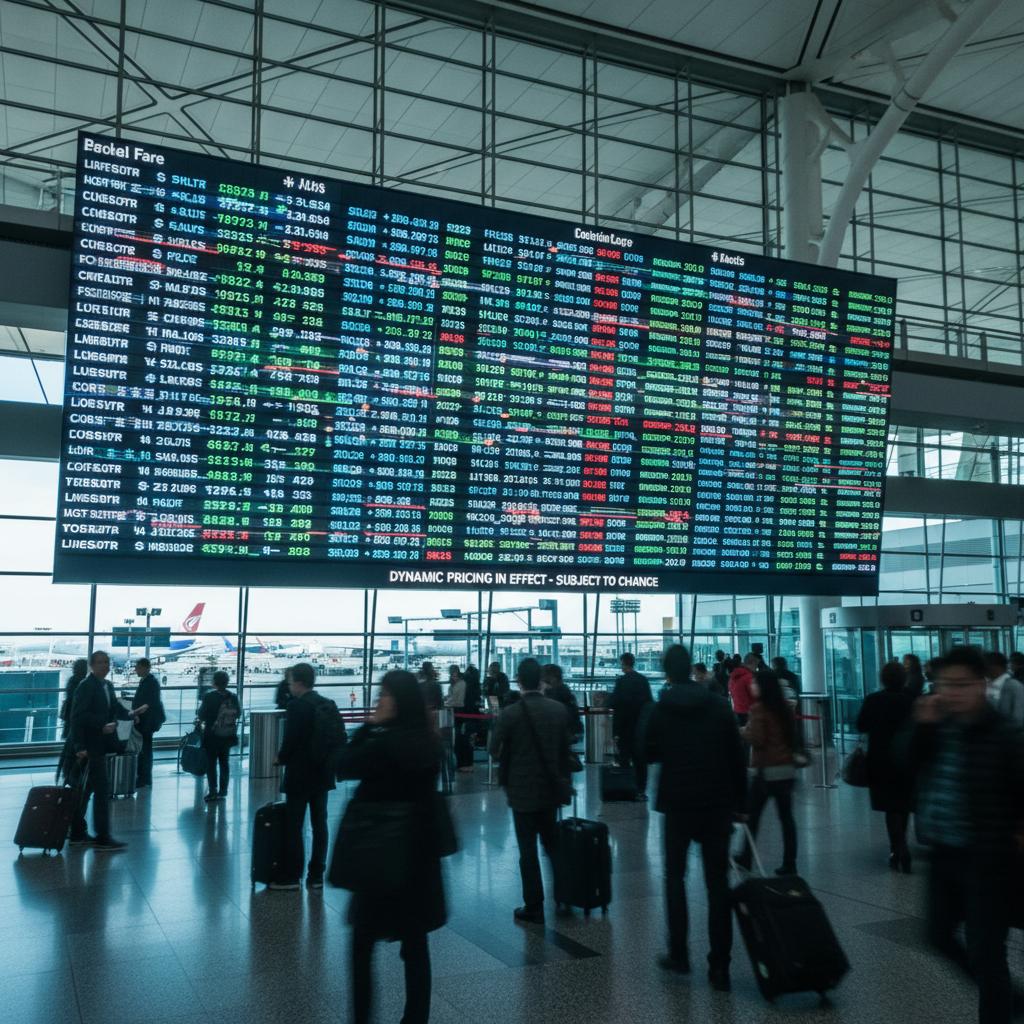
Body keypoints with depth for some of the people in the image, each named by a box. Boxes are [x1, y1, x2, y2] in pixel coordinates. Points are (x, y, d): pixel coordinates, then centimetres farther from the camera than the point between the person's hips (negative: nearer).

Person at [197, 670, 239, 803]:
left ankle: (213, 793, -1)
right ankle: (223, 792, 18)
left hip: (212, 736, -4)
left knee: (211, 764, 3)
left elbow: (201, 715, -13)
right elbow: (238, 713, 6)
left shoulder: (209, 697, -15)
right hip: (228, 736, 4)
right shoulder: (232, 697, -3)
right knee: (224, 763, 15)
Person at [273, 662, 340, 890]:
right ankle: (316, 875, 14)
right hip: (322, 773, 7)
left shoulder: (297, 706, -16)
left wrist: (281, 758, 1)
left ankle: (292, 876, 6)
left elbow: (290, 739, -17)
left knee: (294, 826, 2)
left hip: (300, 776, -7)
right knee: (319, 824, 9)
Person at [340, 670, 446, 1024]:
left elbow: (345, 767, -7)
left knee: (362, 942, 10)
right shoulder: (428, 741, 2)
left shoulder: (385, 743, -20)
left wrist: (367, 727, -5)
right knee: (415, 942, 12)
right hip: (420, 851, 6)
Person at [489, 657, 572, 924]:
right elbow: (565, 749, 4)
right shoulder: (559, 709, -3)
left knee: (528, 850, 5)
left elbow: (494, 750, -8)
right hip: (551, 788, 4)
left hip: (522, 790, -4)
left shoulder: (510, 713, -16)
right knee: (552, 843, 21)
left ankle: (534, 908, 11)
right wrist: (563, 777, 15)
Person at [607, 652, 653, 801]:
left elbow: (613, 703, -15)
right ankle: (641, 790, 8)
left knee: (624, 760, 2)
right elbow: (650, 703, 5)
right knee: (640, 760, 9)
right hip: (641, 726, 5)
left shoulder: (621, 681, -13)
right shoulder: (644, 680, 2)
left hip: (625, 727, -5)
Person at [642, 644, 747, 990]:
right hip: (718, 803, 2)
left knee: (675, 875, 15)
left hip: (678, 803, -1)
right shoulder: (719, 705, 0)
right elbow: (737, 757, 0)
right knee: (718, 882, 6)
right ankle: (719, 967, 5)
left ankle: (679, 954, 14)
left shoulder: (660, 710, -5)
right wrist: (740, 802, 7)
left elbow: (648, 754, 1)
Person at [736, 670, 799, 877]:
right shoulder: (785, 707, 9)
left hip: (767, 769, -6)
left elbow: (756, 738, -14)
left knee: (752, 814, 7)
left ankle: (746, 858, 14)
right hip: (788, 768, 6)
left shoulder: (758, 707, -10)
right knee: (786, 816, 6)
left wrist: (741, 731, 2)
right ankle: (789, 863, 4)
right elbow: (793, 734, 18)